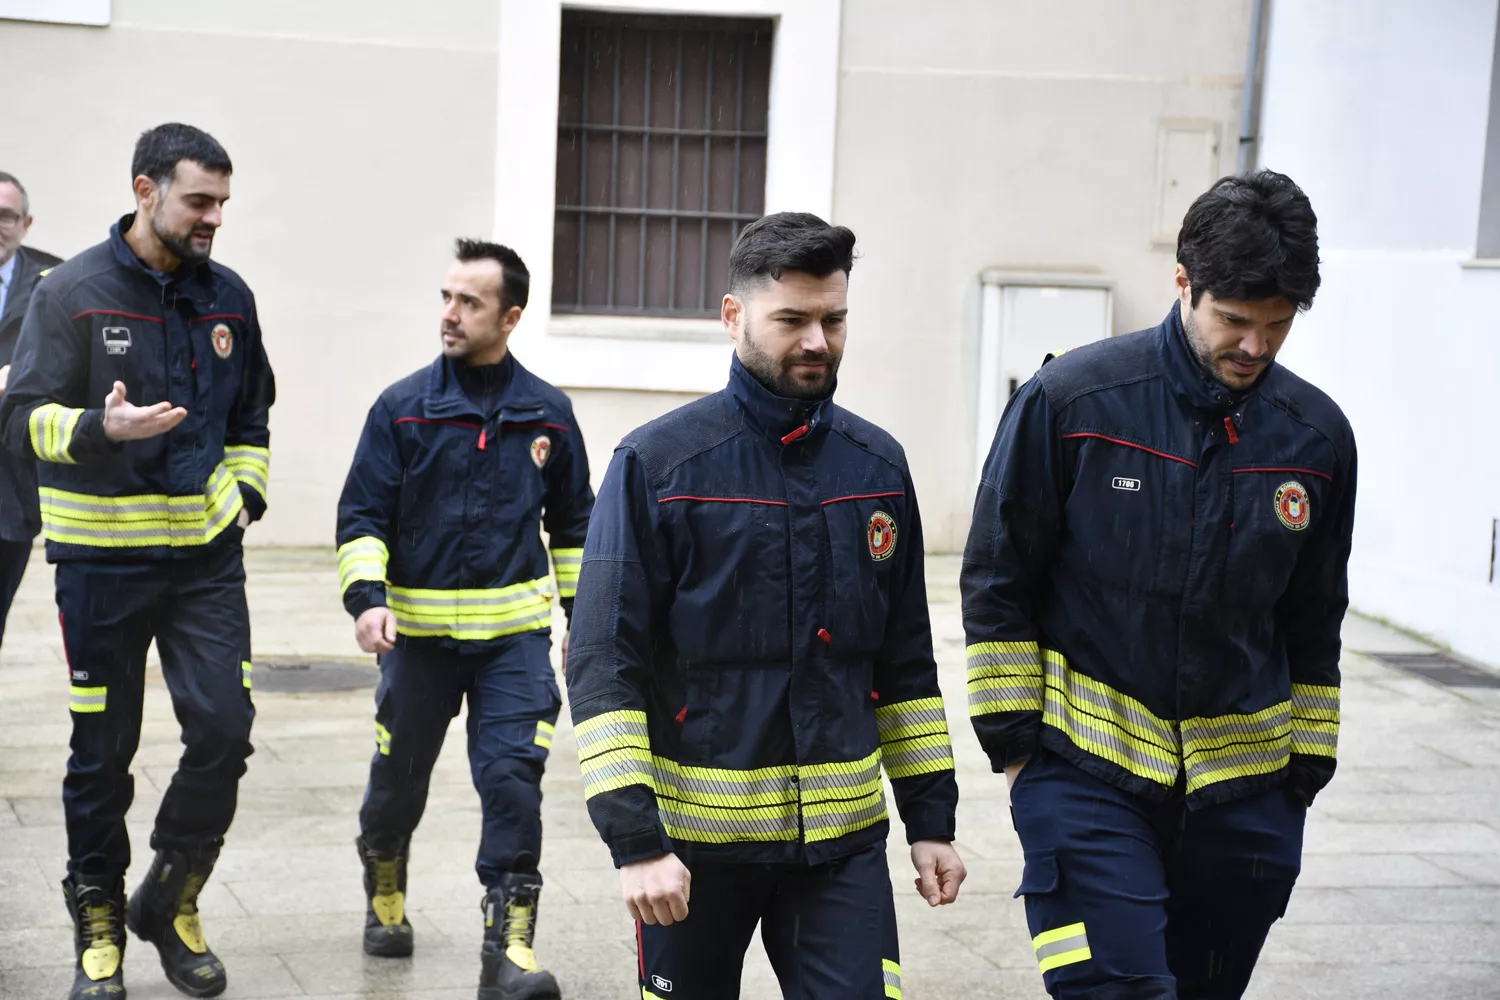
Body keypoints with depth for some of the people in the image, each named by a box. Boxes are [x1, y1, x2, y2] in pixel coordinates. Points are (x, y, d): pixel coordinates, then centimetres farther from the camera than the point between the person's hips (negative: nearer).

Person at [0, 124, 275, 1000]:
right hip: (102, 557, -3)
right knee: (103, 750, 5)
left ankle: (172, 901, 16)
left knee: (225, 729, -6)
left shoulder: (229, 297, 8)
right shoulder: (73, 293, -7)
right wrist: (101, 428, -29)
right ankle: (99, 925, 23)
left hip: (207, 554, 3)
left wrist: (245, 491, 8)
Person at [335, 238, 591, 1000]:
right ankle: (385, 892, 43)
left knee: (512, 776, -11)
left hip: (515, 633, 0)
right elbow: (362, 515, -3)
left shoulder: (547, 414, 2)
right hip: (419, 631, 0)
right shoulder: (403, 408, -3)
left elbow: (573, 523, 13)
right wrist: (366, 598, -18)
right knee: (401, 773, 13)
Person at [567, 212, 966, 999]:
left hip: (844, 837, 3)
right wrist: (635, 838, -17)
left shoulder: (878, 465, 6)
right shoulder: (658, 464, -7)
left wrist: (931, 818, 9)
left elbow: (907, 663, 12)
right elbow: (604, 663, -10)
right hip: (694, 836, -2)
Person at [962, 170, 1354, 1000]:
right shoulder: (1069, 400, -10)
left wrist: (1306, 767, 12)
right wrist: (1011, 738, -4)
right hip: (1087, 774, -3)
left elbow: (1314, 623, 12)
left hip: (1241, 795, 4)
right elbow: (996, 581, -2)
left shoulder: (1317, 435, 1)